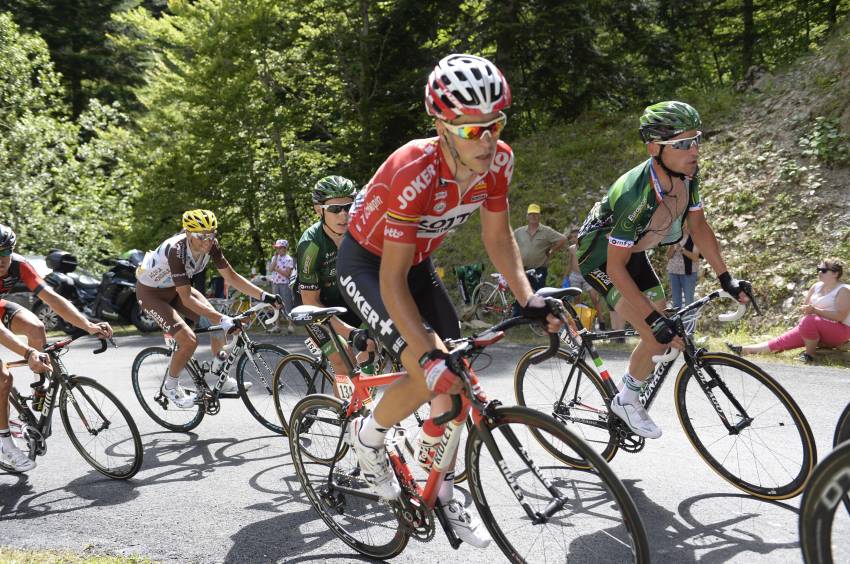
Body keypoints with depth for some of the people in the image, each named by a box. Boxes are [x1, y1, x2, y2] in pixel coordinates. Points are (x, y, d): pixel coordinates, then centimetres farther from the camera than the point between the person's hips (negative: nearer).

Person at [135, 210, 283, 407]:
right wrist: (223, 319, -42)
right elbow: (186, 299, -37)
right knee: (189, 340, -22)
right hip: (150, 292, -6)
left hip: (174, 288, 7)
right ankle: (170, 387, 4)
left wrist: (264, 296, -22)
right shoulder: (176, 250, -37)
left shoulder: (210, 244, -19)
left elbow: (231, 276, -12)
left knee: (219, 324, -9)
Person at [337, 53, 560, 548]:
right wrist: (429, 358, -42)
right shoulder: (414, 173, -38)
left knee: (456, 375, 2)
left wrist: (529, 300, -15)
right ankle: (369, 435, 6)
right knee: (433, 372, -24)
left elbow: (498, 236, -4)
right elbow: (392, 280, -35)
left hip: (418, 261, 6)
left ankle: (439, 485, 23)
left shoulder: (498, 160, -20)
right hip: (368, 262, -6)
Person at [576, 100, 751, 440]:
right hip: (600, 259, -8)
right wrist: (655, 321, -34)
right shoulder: (635, 196, -39)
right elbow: (616, 267, -33)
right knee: (657, 338, -19)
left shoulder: (687, 175, -17)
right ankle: (627, 401, 5)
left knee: (667, 331, 9)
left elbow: (698, 226, -1)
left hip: (633, 251, 8)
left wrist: (726, 279, -6)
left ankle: (629, 396, 29)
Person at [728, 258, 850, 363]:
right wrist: (805, 309, -8)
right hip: (815, 330, 7)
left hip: (838, 331, -7)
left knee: (809, 320, -34)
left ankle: (809, 354, -17)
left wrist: (815, 310, -28)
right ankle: (744, 350, -16)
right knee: (785, 339, -8)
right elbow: (804, 307, 17)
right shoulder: (816, 286, 9)